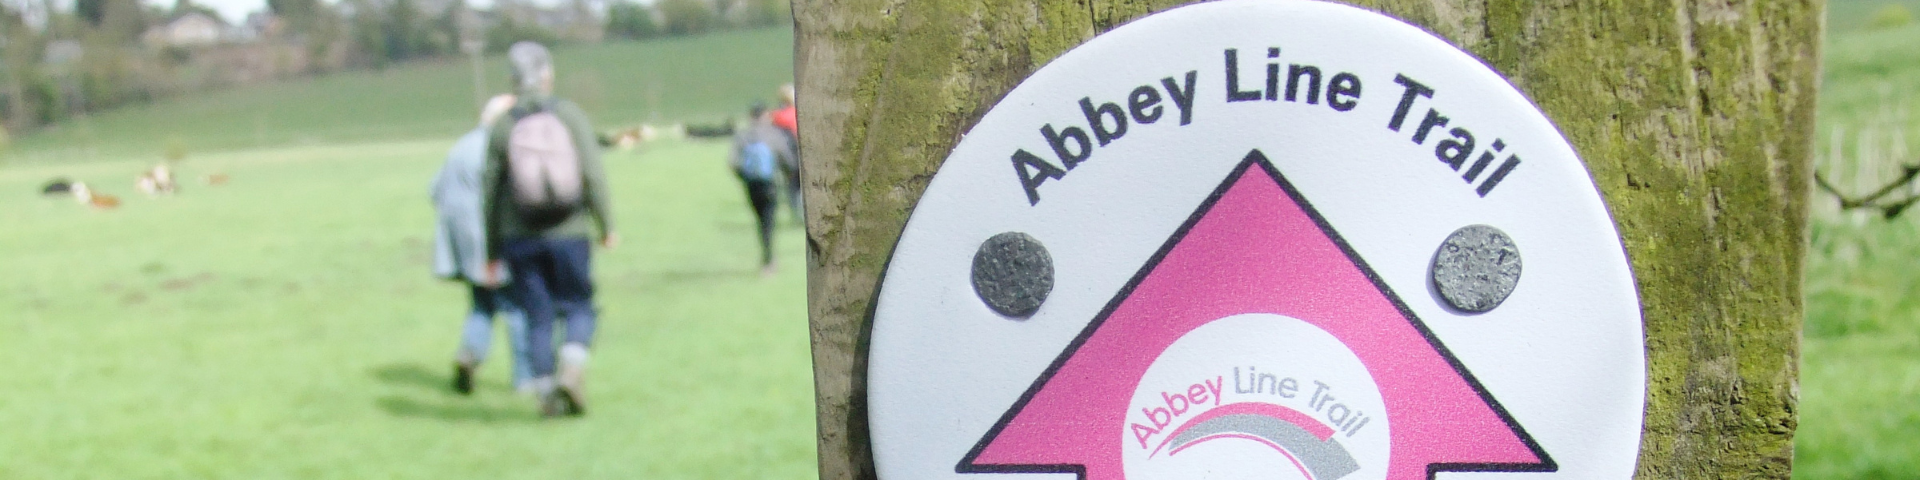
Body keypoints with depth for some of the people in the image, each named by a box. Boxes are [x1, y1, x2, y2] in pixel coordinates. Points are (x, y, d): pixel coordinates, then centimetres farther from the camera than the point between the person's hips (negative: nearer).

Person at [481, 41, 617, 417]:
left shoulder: (502, 128, -2)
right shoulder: (571, 115, -5)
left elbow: (491, 193, 2)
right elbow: (593, 175, -12)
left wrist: (492, 252, 11)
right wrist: (606, 227, -2)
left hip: (519, 237, 1)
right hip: (569, 232, -1)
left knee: (538, 316, 10)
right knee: (578, 307, 11)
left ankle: (547, 392, 9)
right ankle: (572, 368, -14)